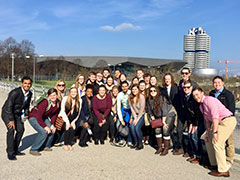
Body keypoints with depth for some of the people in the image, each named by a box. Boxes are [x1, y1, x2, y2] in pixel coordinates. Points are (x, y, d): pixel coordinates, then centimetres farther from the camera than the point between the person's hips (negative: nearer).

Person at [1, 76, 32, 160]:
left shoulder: (29, 93, -4)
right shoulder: (15, 92, -27)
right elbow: (9, 106, -28)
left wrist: (26, 114, 3)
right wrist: (11, 120, -29)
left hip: (16, 114, 8)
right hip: (7, 113, -8)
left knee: (21, 129, 9)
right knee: (11, 130, -21)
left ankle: (15, 150, 23)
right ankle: (10, 153, -13)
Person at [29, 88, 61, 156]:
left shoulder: (58, 103, -9)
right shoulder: (45, 102, -30)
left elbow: (55, 114, 5)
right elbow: (38, 116, -30)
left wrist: (52, 125, -4)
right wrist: (45, 126, -28)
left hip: (43, 117, 7)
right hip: (34, 117, -7)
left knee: (52, 130, -8)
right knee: (44, 132, -22)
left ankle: (46, 146, 15)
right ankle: (33, 150, -8)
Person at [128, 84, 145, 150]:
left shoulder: (141, 97, -15)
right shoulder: (130, 97, -1)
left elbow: (142, 109, -15)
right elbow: (132, 108, 0)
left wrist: (137, 119, -15)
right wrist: (135, 118, -8)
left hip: (142, 115, -4)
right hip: (135, 115, 4)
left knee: (137, 127, -22)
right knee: (132, 127, -18)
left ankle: (140, 144, -5)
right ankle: (136, 143, -1)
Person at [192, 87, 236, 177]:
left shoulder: (209, 100, -16)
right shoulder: (201, 105, 15)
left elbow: (215, 116, -24)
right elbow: (207, 119, 21)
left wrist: (215, 132, -27)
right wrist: (208, 132, 10)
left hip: (228, 120, -10)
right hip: (220, 122, 10)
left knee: (217, 143, -15)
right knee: (208, 140, 13)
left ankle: (223, 171, -8)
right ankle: (214, 164, 23)